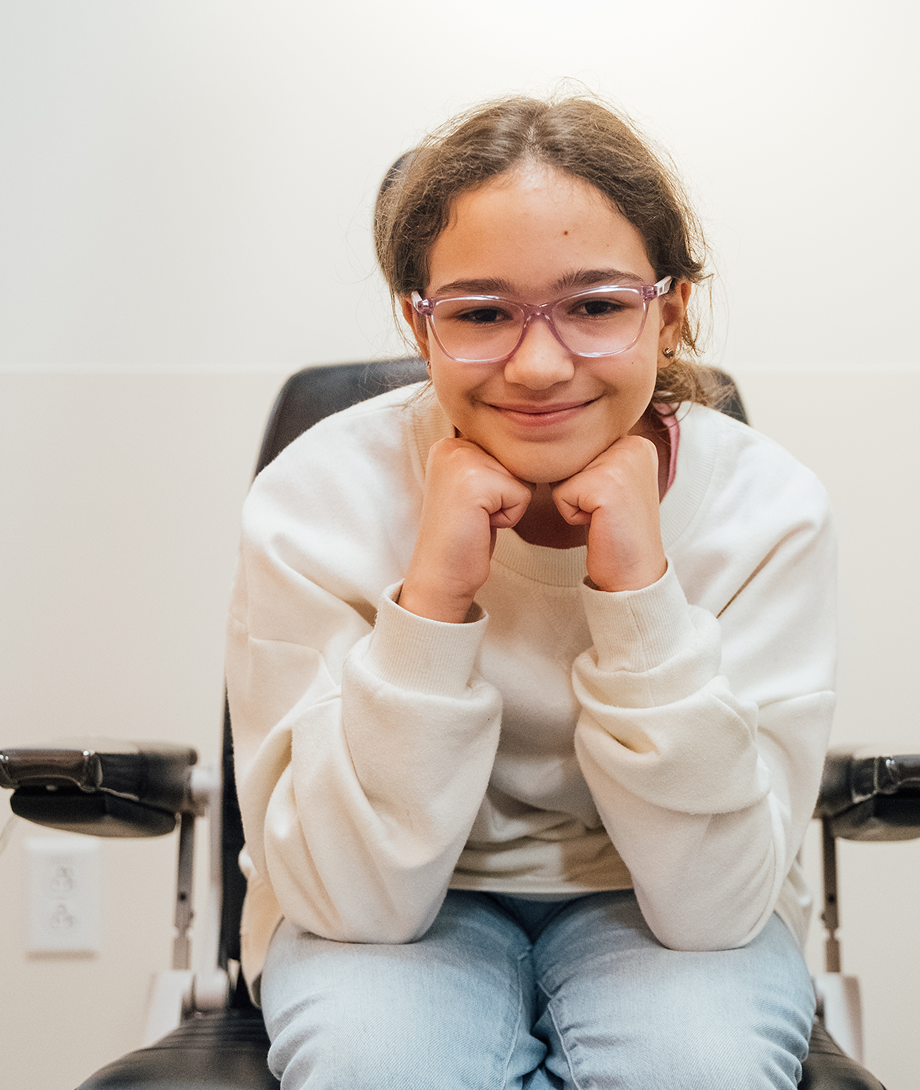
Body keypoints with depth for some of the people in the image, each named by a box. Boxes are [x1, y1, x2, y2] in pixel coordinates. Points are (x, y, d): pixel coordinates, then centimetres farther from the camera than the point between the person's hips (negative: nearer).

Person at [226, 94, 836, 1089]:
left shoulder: (768, 510, -18)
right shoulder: (316, 501, -20)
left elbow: (714, 903, -20)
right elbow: (355, 898, -20)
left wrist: (640, 586, -31)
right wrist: (433, 595, -34)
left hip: (655, 907, 1)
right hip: (396, 914, 0)